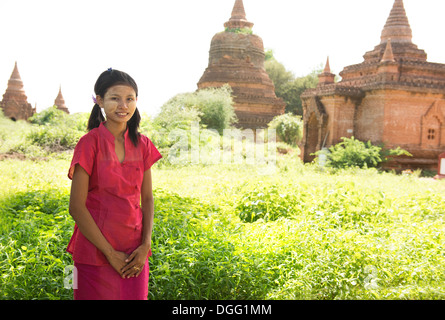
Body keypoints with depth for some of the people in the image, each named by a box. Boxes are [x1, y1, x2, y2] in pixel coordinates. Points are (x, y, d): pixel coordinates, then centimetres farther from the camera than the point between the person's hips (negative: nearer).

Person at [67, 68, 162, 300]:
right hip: (96, 252, -4)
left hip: (134, 253, 4)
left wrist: (145, 245, -5)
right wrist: (110, 253, -13)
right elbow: (77, 207, -11)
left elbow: (147, 198, 8)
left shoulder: (142, 145, 5)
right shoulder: (90, 144, -9)